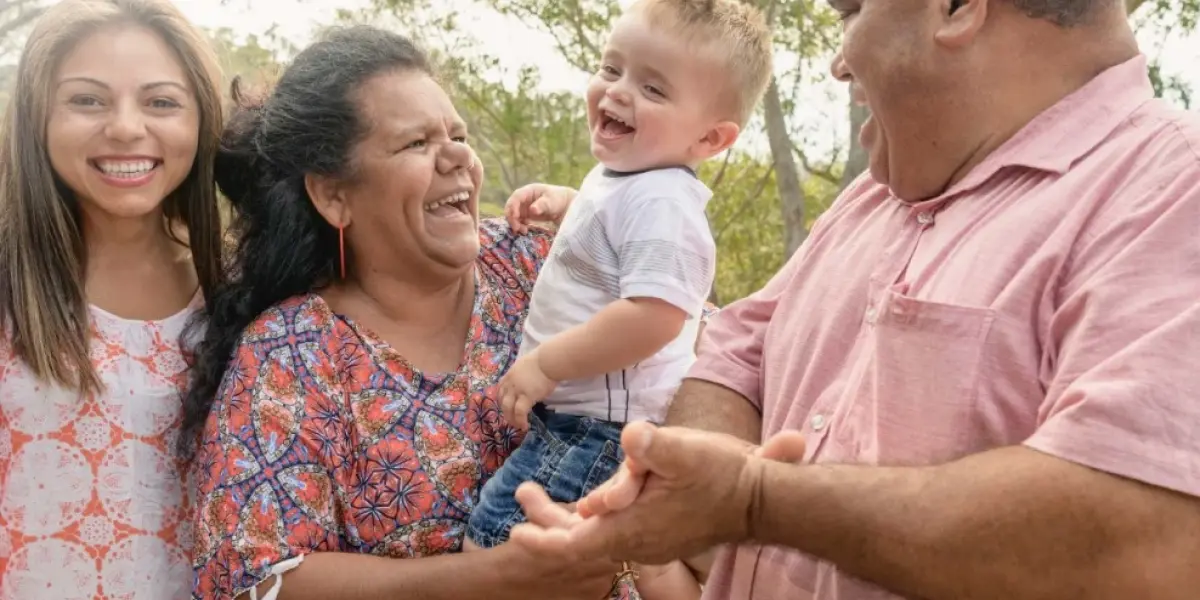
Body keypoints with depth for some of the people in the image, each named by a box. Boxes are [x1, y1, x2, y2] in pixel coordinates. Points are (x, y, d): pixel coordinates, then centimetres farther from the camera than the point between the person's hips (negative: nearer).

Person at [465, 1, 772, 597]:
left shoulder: (660, 203, -23)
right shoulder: (621, 176, 11)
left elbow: (654, 317, -33)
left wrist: (545, 363, -25)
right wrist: (559, 206, 20)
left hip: (600, 427, -11)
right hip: (619, 418, 11)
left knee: (493, 544, -11)